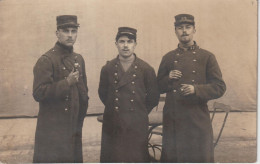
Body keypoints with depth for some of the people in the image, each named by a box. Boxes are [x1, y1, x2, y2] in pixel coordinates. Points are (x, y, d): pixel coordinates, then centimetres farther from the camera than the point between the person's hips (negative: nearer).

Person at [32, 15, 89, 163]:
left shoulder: (78, 59, 12)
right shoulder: (46, 60, -11)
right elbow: (38, 93, -18)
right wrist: (67, 82, -22)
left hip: (74, 128, 7)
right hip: (53, 129, -7)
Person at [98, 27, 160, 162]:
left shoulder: (146, 69, 0)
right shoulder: (107, 69, 3)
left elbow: (153, 98, 8)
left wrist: (140, 112, 11)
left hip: (137, 126, -1)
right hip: (113, 127, 1)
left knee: (137, 157, 3)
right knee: (112, 157, 4)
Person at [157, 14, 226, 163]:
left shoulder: (207, 57, 3)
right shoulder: (168, 58, 10)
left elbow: (220, 88, 0)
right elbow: (159, 88, 15)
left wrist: (196, 89, -16)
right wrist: (169, 78, -6)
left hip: (198, 121, -2)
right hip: (172, 121, 2)